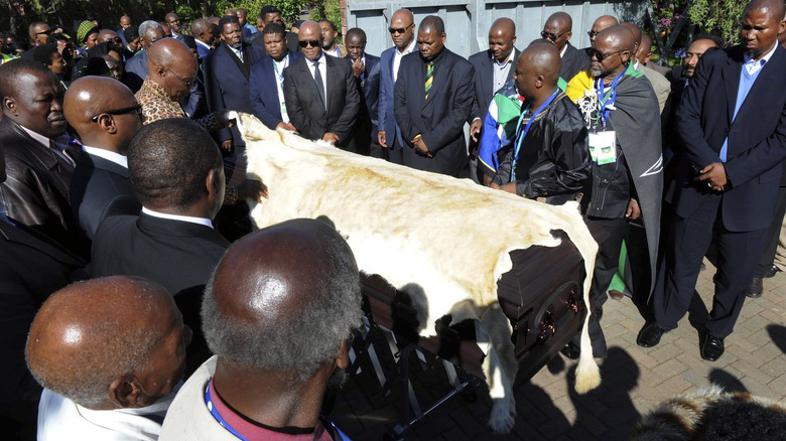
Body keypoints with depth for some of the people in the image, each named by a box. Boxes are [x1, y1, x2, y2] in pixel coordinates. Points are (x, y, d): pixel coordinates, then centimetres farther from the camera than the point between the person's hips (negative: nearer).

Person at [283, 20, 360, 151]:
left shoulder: (343, 67, 4)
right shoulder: (291, 73, 1)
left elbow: (353, 102, 0)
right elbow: (294, 111, -3)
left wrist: (337, 133, -10)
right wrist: (321, 136, -12)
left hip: (343, 143, 1)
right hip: (309, 144, -1)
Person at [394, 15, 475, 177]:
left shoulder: (462, 68, -6)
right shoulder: (408, 62, 6)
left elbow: (461, 111, -11)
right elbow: (400, 103, 6)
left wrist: (430, 140, -14)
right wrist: (414, 136, -7)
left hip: (446, 154, -3)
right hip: (412, 150, 3)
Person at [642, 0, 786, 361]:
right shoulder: (714, 61, 2)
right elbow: (686, 116, -2)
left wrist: (731, 172, -16)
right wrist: (709, 164, -13)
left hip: (749, 191, -1)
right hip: (697, 182, 1)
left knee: (736, 271, 12)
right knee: (680, 259, 13)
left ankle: (717, 329, 36)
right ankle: (664, 318, 33)